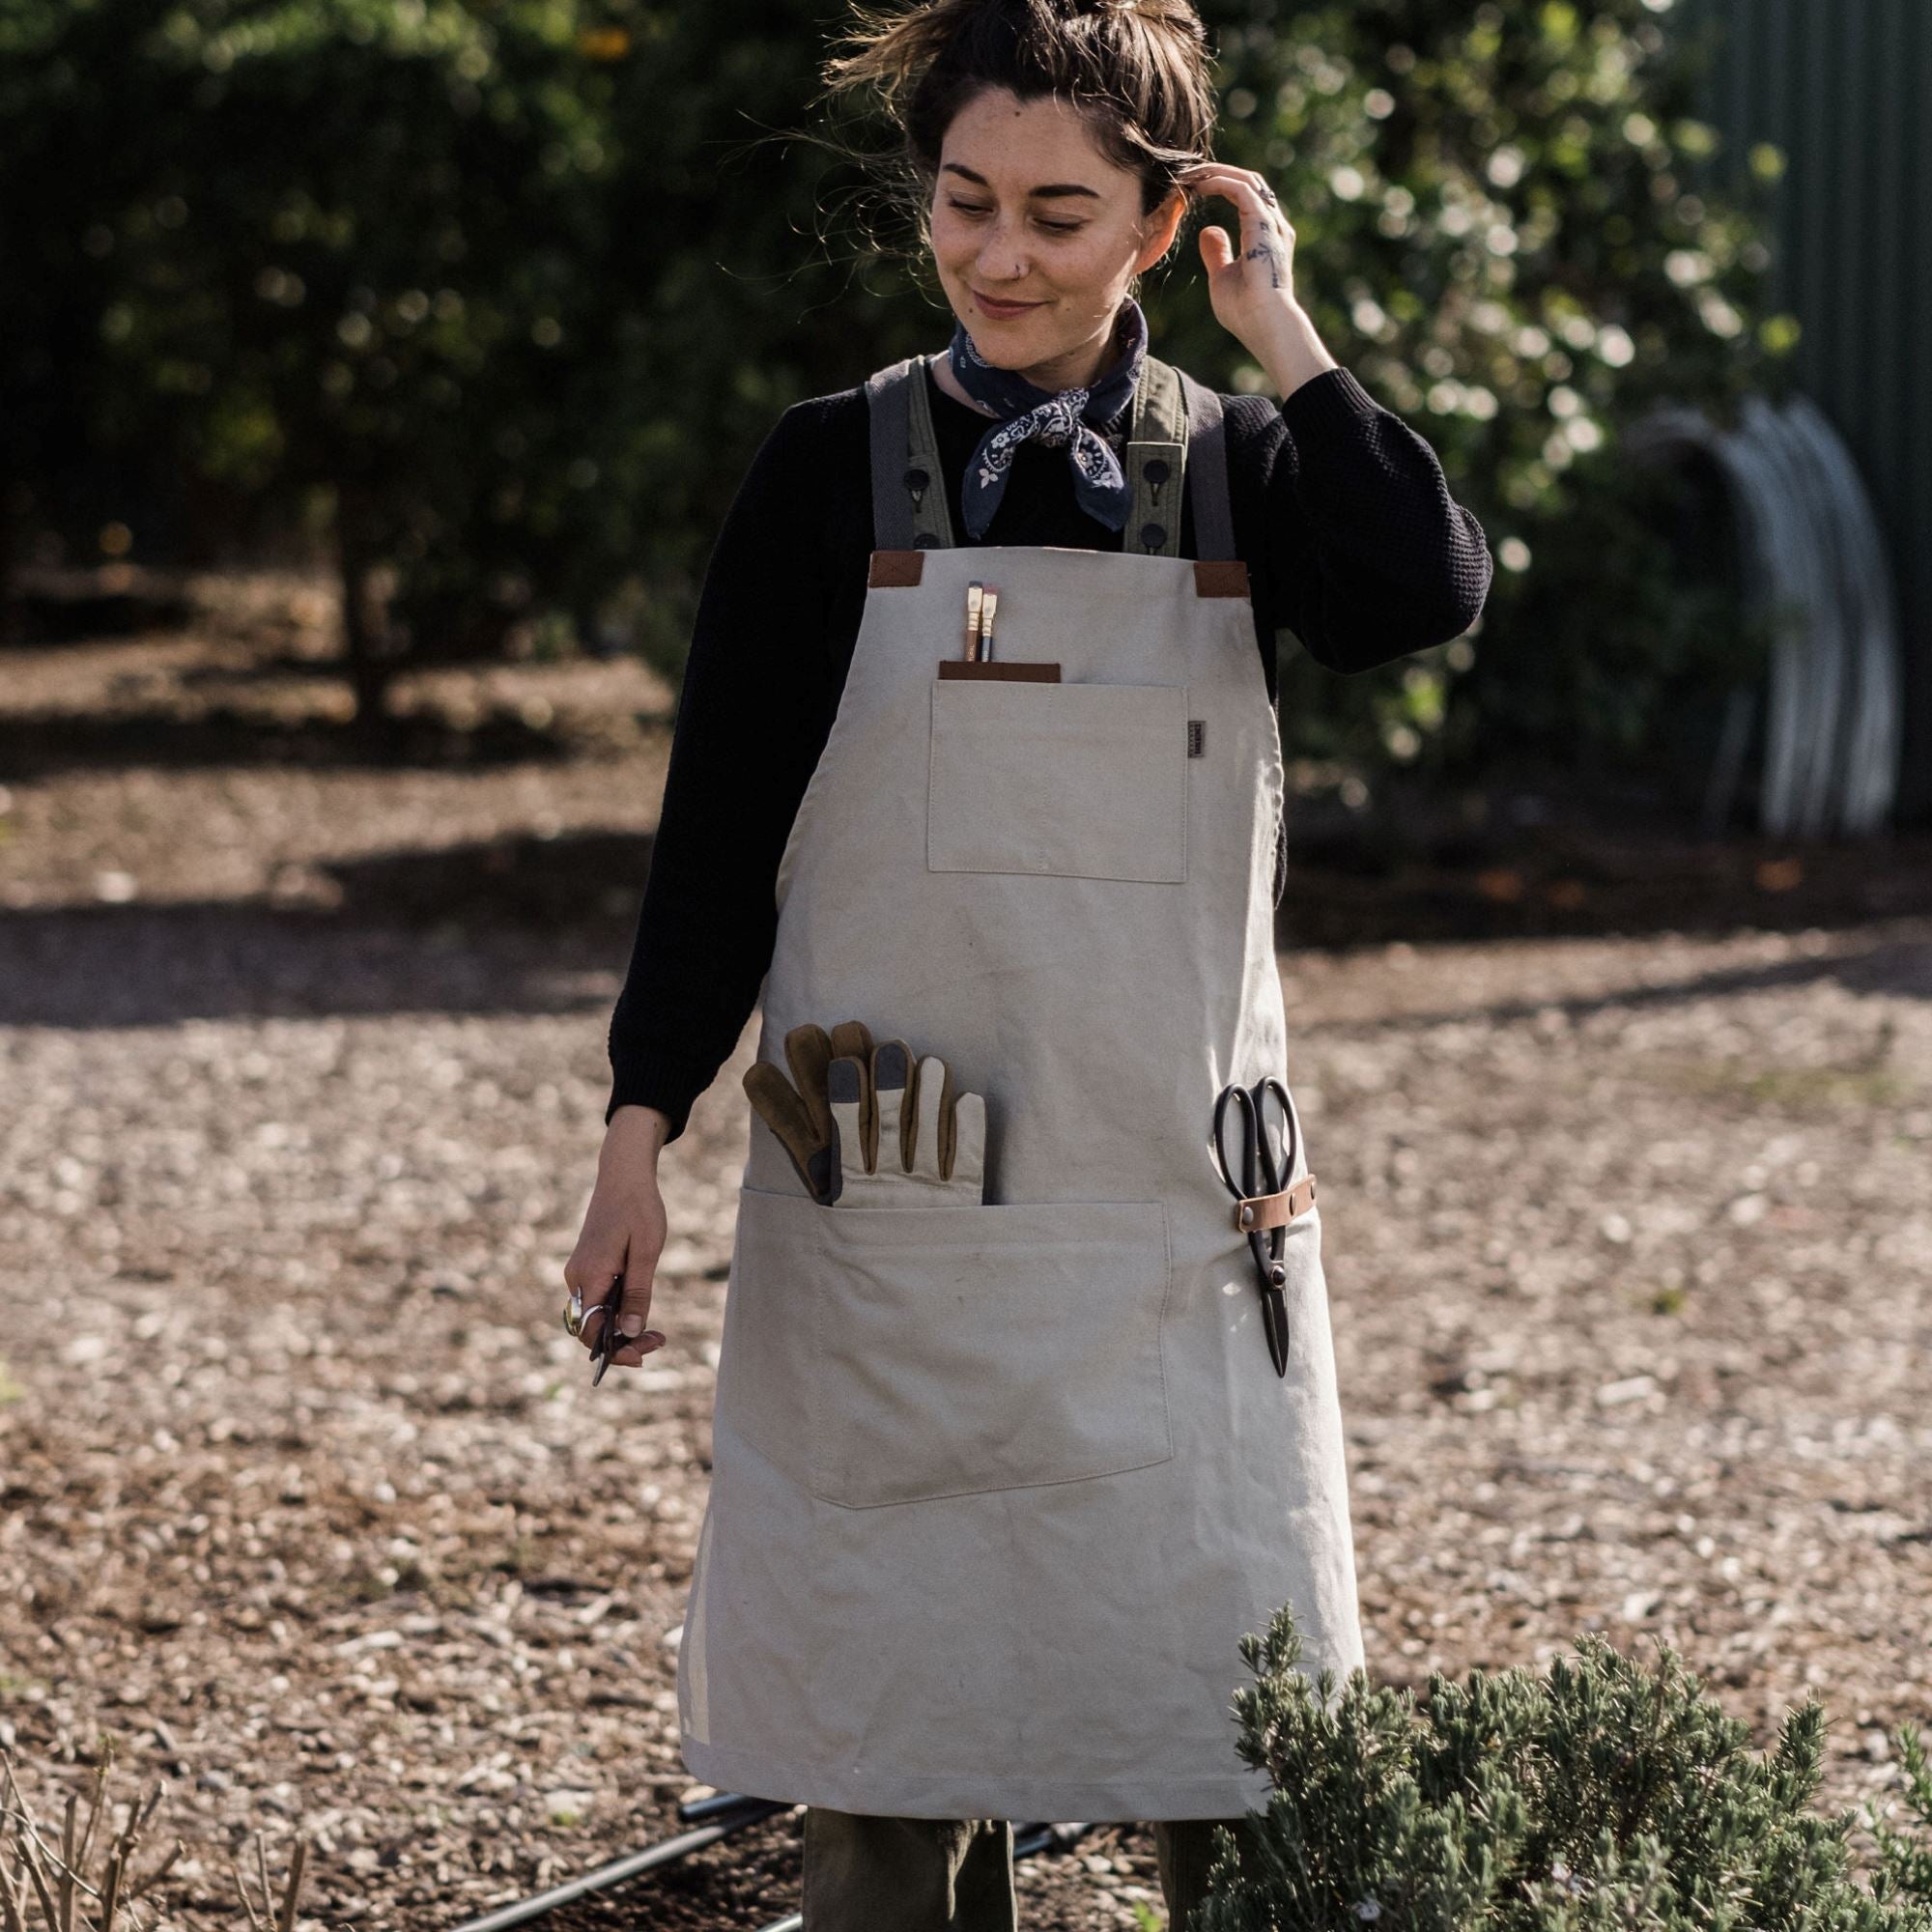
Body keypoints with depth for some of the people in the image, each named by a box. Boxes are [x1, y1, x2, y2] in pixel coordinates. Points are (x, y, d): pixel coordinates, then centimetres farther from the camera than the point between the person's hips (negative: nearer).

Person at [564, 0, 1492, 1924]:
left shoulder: (1239, 469, 5)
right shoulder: (836, 473, 2)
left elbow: (1428, 592, -16)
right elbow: (718, 823, 3)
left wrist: (1284, 340, -10)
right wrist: (639, 1133, -2)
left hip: (1171, 1215, 1)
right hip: (883, 1222, -1)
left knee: (1243, 1765, 1)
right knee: (889, 1753, 4)